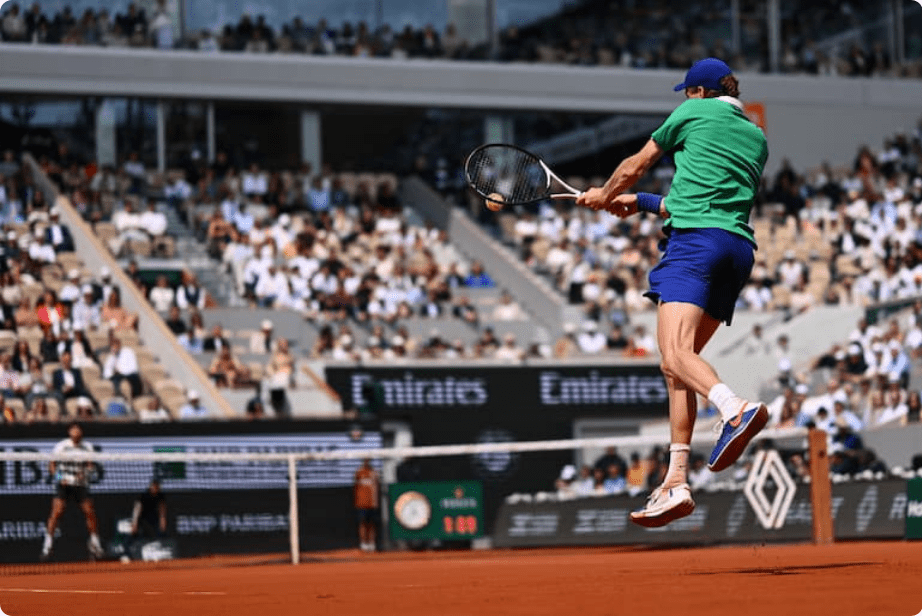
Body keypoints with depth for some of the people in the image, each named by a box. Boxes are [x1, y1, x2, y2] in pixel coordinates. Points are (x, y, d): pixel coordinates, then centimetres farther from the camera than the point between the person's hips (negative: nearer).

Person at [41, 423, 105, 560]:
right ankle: (47, 545, -11)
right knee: (56, 512, -15)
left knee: (90, 512, -4)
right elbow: (51, 465, 3)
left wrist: (85, 473, -12)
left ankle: (95, 544, 13)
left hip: (80, 484, 2)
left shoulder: (87, 447, 5)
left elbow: (91, 465, 9)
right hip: (64, 484, -2)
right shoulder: (61, 447, -2)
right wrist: (58, 477, -14)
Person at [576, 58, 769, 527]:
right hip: (740, 246, 7)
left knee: (675, 352, -23)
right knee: (676, 364, 9)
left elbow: (634, 167, 20)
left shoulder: (693, 113, 10)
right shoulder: (756, 138, 26)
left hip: (695, 239, -7)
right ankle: (675, 483, 0)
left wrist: (604, 196, 41)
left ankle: (736, 408, -52)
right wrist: (641, 203, 42)